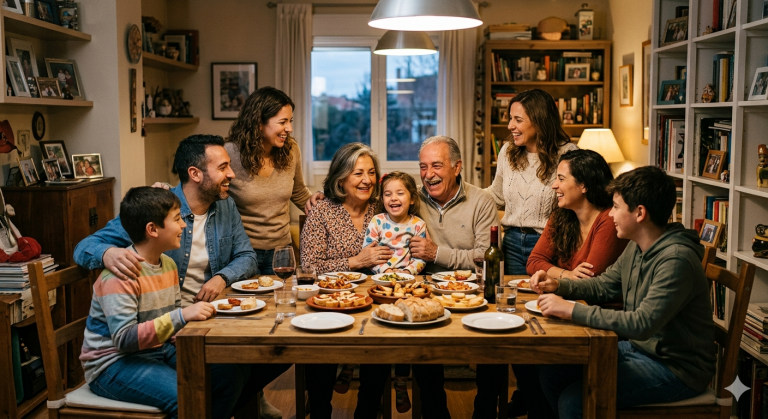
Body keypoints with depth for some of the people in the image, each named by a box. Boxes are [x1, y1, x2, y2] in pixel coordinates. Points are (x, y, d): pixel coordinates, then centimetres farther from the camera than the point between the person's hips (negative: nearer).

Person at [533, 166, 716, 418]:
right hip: (639, 348, 9)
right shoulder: (637, 247, 3)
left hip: (677, 369, -9)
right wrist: (558, 285, -1)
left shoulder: (676, 259, -26)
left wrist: (573, 311, -32)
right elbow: (602, 285, 17)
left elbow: (642, 324, -33)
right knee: (550, 371, 3)